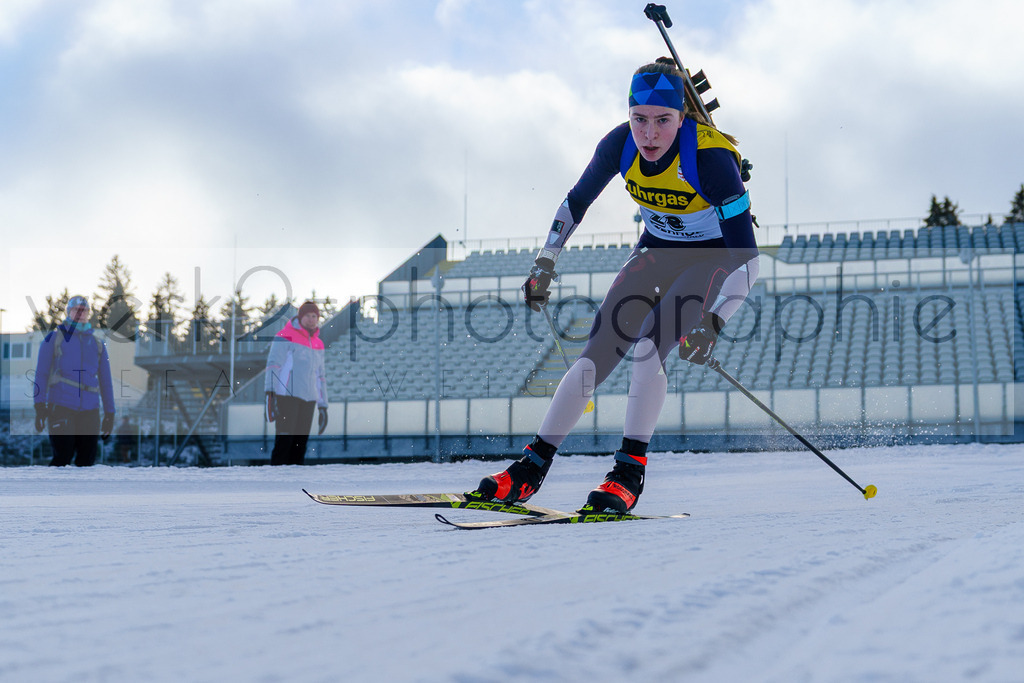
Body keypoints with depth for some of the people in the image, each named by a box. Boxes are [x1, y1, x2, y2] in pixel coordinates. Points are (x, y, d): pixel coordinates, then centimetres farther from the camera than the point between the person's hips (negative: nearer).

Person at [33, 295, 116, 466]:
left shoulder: (97, 344, 18)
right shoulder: (54, 338, 9)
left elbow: (105, 380, 19)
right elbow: (41, 374, 4)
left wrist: (109, 414, 14)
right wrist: (40, 406, -6)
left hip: (90, 410, 3)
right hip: (61, 406, -3)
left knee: (87, 460, 0)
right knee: (62, 458, -13)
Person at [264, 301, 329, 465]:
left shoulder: (318, 344, 19)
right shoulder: (285, 337, -2)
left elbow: (320, 376, 24)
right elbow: (273, 364, -11)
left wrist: (323, 407, 20)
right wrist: (270, 392, -24)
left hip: (308, 400, 7)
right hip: (286, 396, -7)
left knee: (300, 445, 6)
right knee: (284, 441, -13)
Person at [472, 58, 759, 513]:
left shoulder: (710, 156, -32)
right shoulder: (620, 144, -18)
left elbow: (747, 256, -31)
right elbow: (575, 202, 2)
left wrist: (712, 324, -40)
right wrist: (544, 264, -1)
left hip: (713, 258, -4)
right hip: (657, 249, 4)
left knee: (647, 350, -25)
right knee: (596, 355, -6)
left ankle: (630, 472, -14)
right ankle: (533, 466, 3)